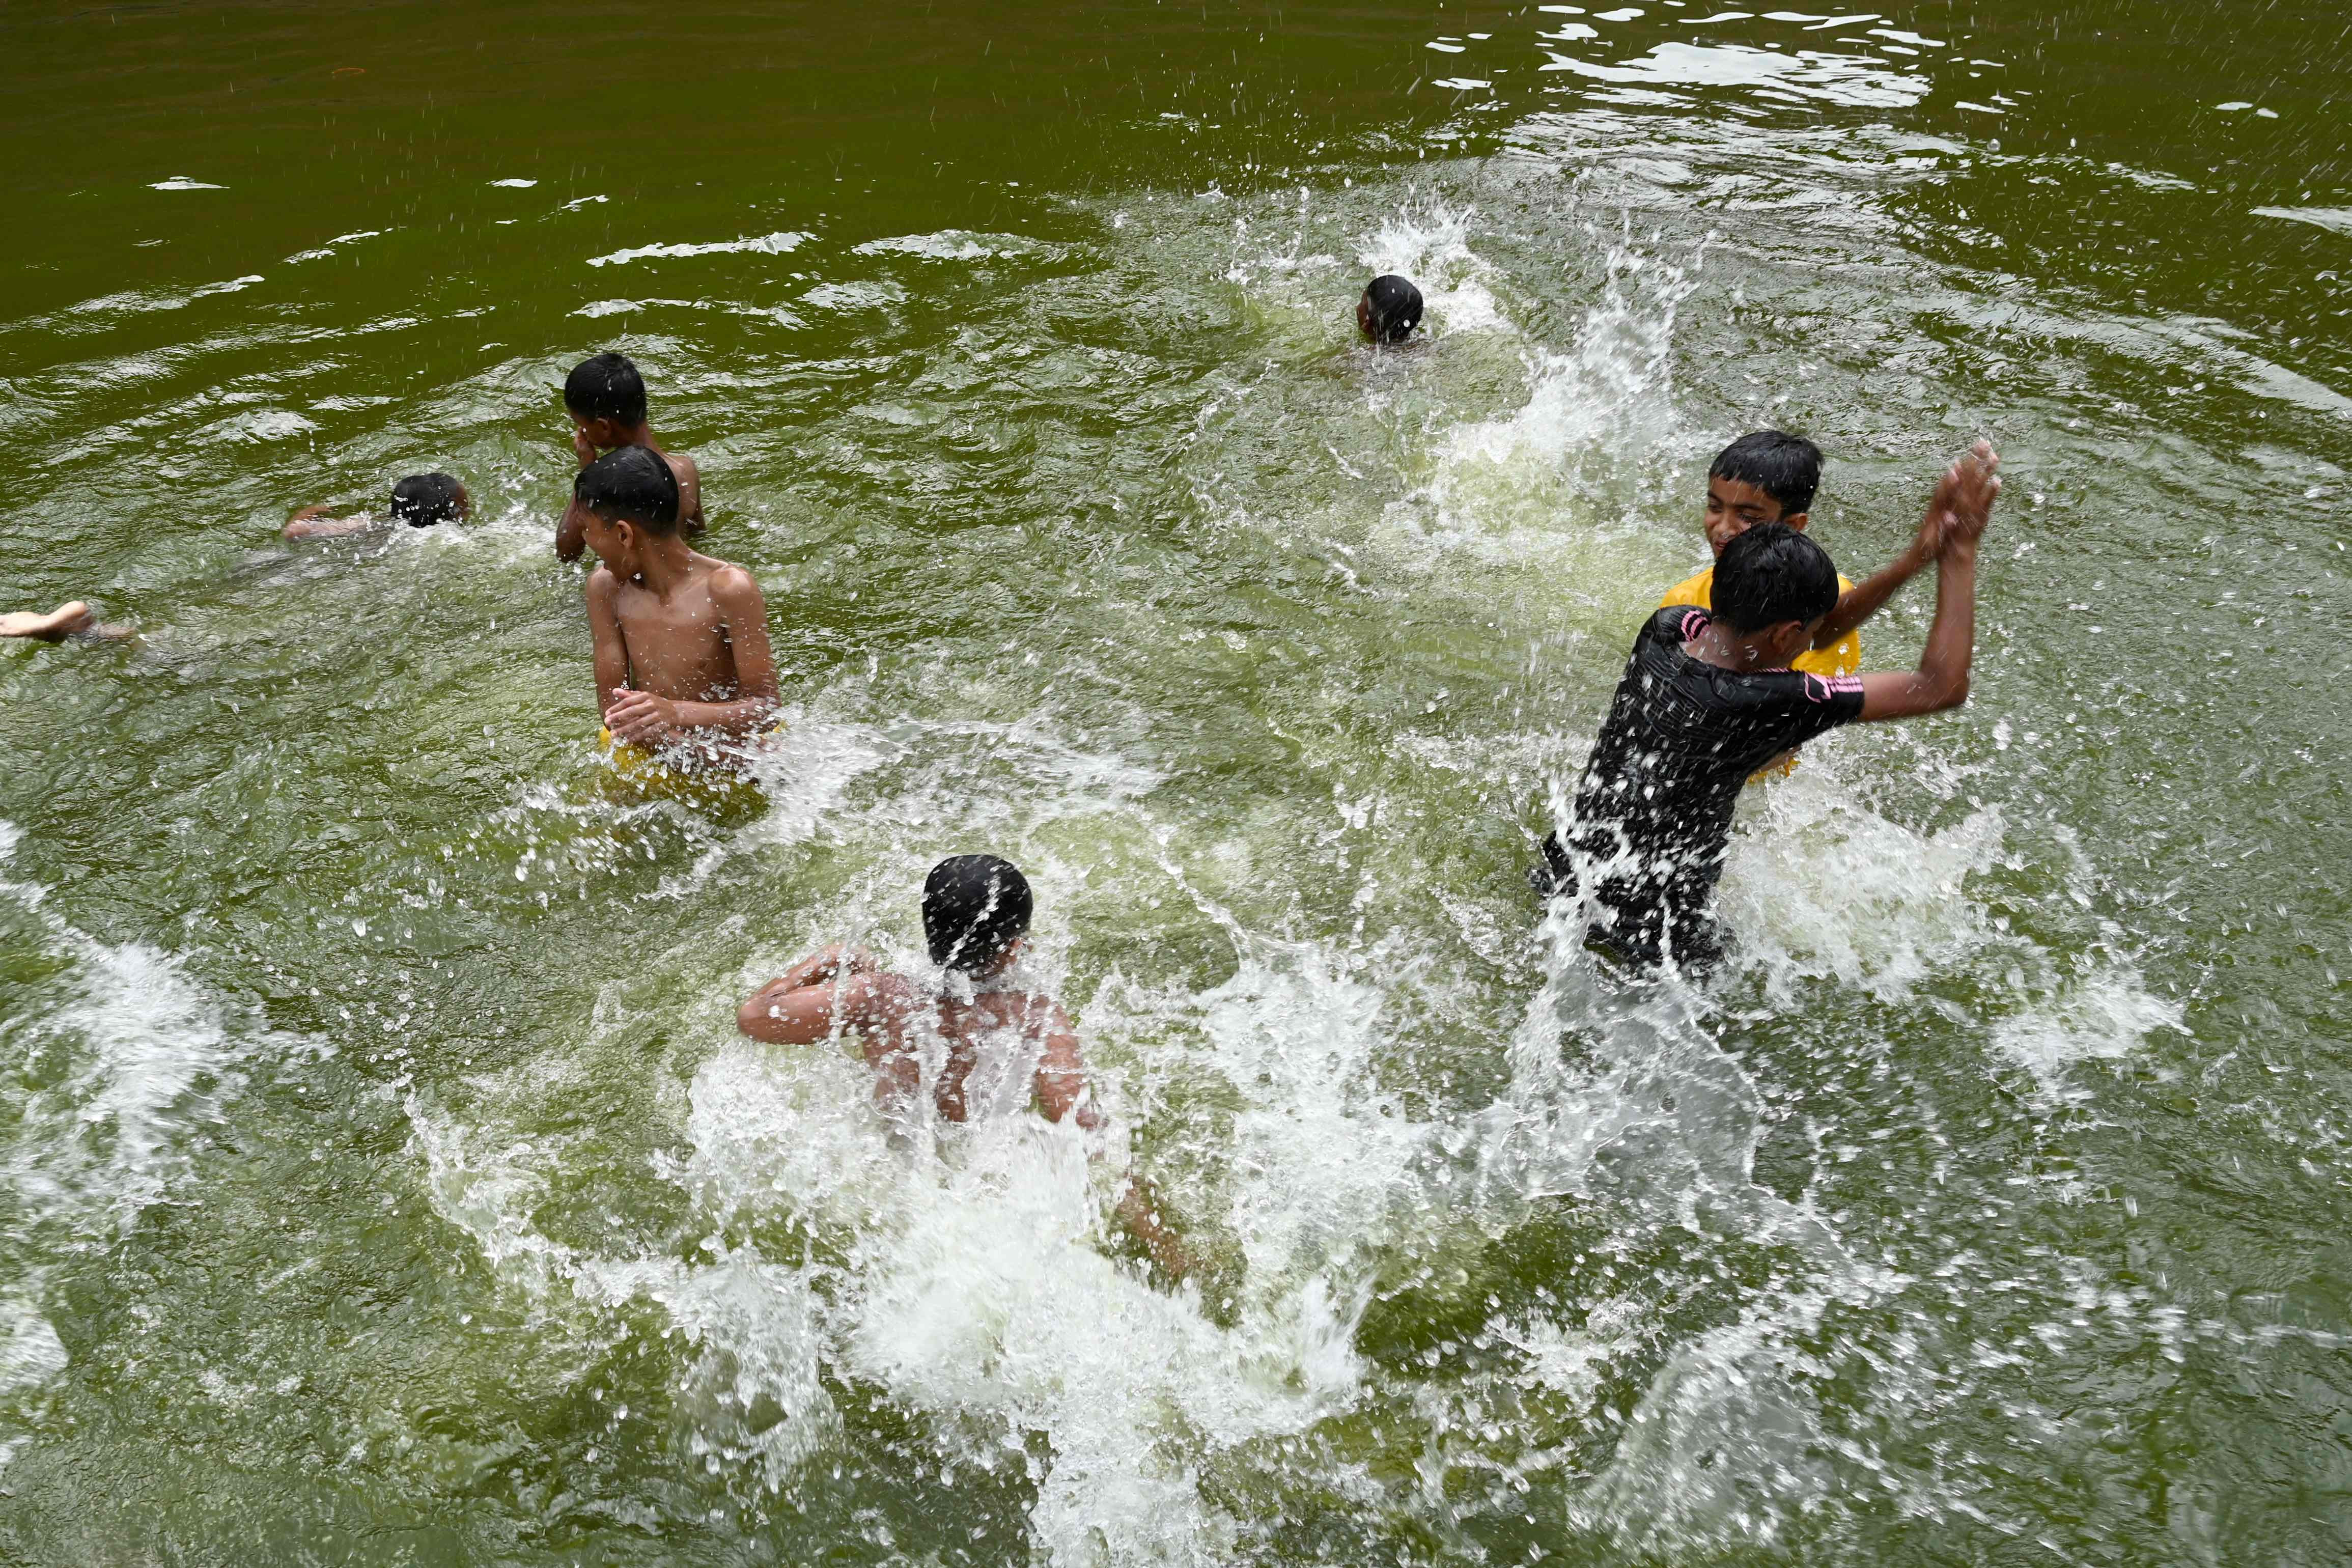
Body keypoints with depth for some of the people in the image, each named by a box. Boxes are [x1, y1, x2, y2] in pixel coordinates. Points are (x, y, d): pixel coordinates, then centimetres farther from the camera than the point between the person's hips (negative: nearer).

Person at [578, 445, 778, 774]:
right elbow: (611, 704, -3)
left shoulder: (728, 589, -17)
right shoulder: (607, 586, -2)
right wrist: (699, 751, -21)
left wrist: (676, 712, -34)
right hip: (642, 758, 4)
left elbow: (765, 707, -15)